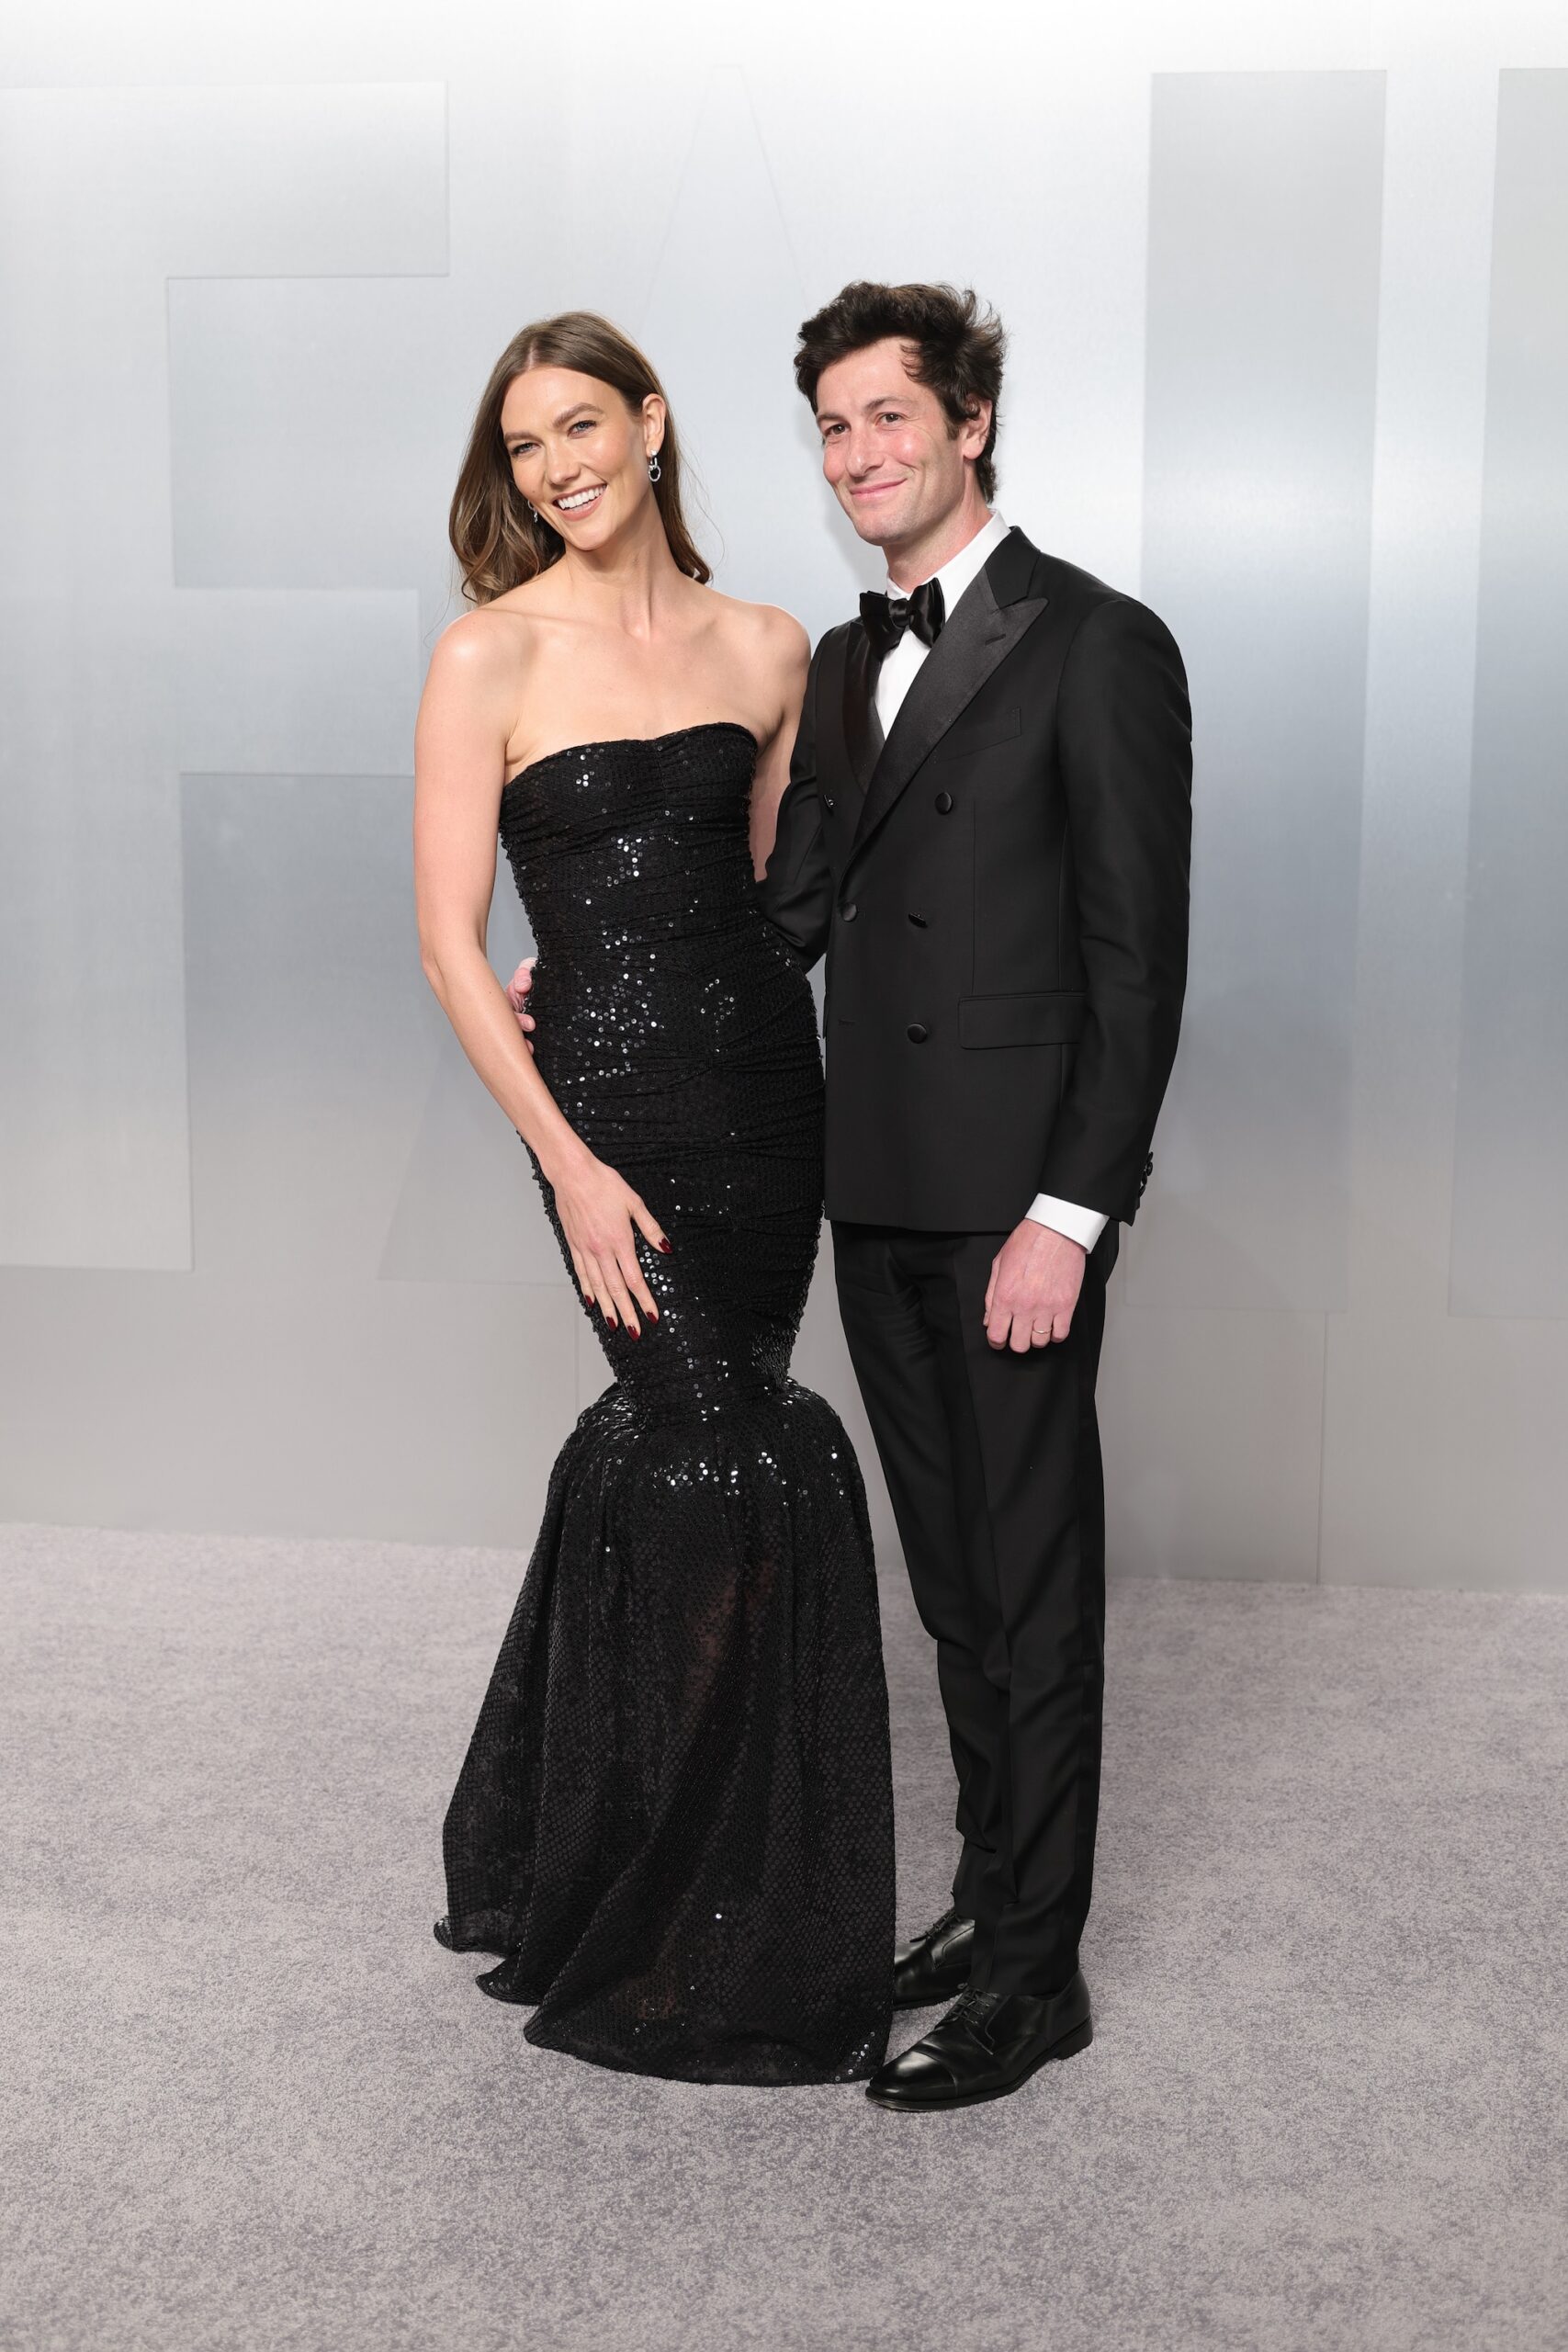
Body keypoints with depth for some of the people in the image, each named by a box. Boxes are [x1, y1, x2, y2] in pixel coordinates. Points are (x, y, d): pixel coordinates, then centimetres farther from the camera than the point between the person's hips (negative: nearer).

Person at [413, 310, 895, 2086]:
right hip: (611, 1100, -4)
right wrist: (571, 1166, -12)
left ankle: (553, 1842, 33)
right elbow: (449, 943, -6)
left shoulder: (766, 650, 8)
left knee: (652, 1455, 11)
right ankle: (732, 1953, 8)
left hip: (764, 1081, 5)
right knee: (761, 1467, -9)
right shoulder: (491, 655, -4)